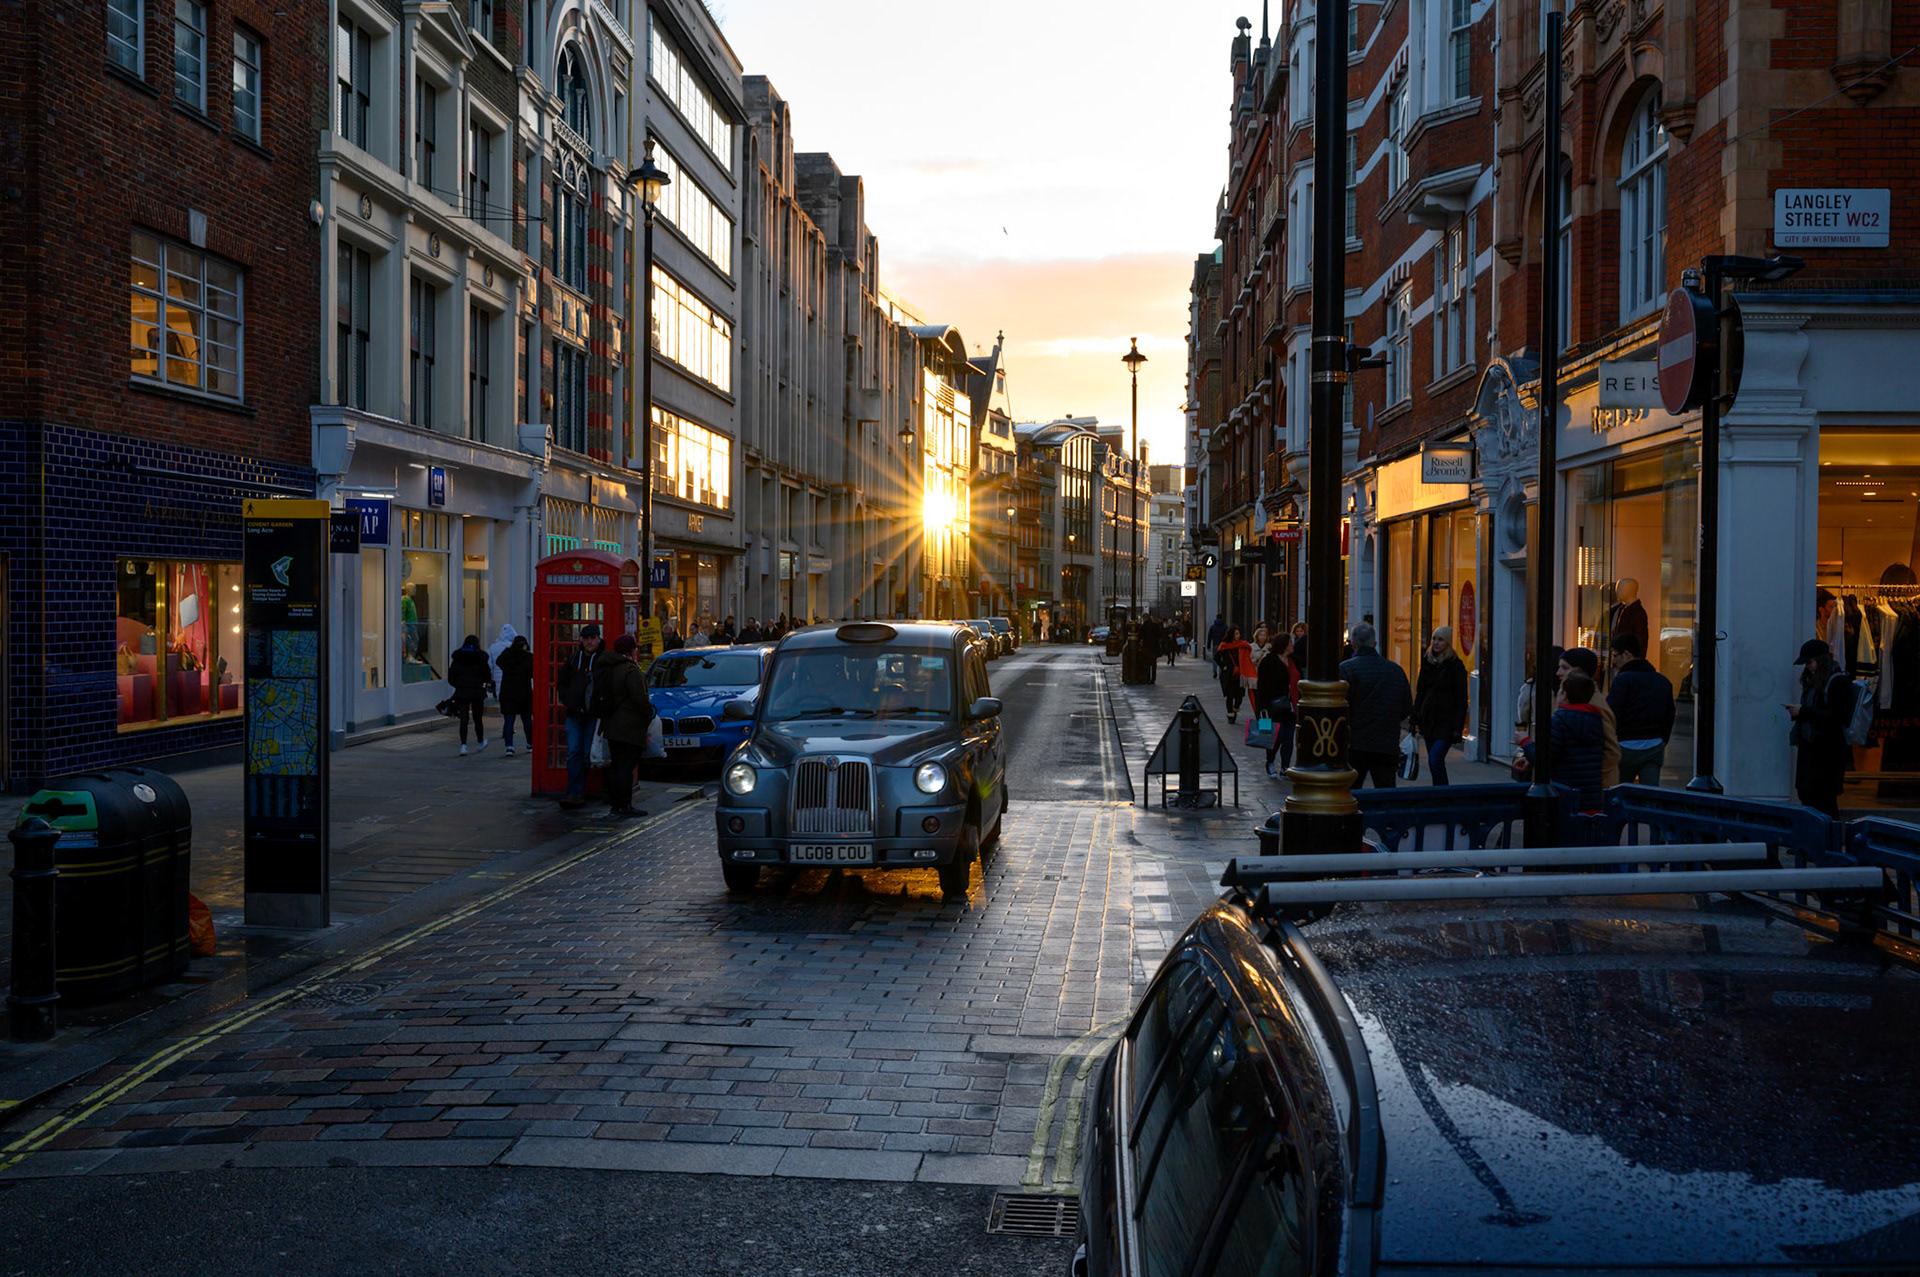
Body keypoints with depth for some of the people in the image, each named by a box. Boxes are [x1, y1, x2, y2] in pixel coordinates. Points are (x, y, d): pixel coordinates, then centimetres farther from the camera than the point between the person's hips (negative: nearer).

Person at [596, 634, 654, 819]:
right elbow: (640, 698, -20)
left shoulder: (607, 668, 11)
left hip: (612, 726, 9)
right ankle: (625, 806, -6)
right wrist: (649, 712, -1)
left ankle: (615, 805, 18)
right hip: (629, 728, -9)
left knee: (616, 766, 14)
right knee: (626, 767, -6)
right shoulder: (630, 670, -17)